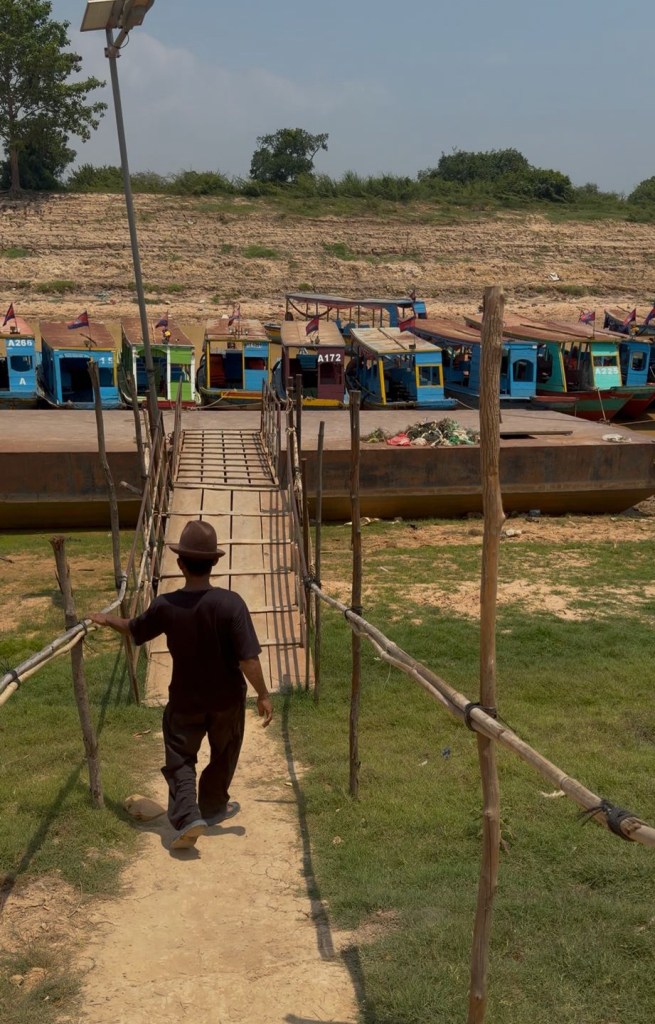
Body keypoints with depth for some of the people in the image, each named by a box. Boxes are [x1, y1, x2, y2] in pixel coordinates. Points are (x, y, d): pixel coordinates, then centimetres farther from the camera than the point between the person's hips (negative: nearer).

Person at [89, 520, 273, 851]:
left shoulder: (166, 605, -15)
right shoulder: (231, 603, -23)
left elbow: (135, 629, 6)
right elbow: (248, 658, -23)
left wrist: (106, 619, 26)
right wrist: (263, 694, -10)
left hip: (185, 700, 1)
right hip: (227, 699, 0)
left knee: (180, 759, 14)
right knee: (223, 756, 22)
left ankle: (187, 818, -3)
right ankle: (213, 807, 39)